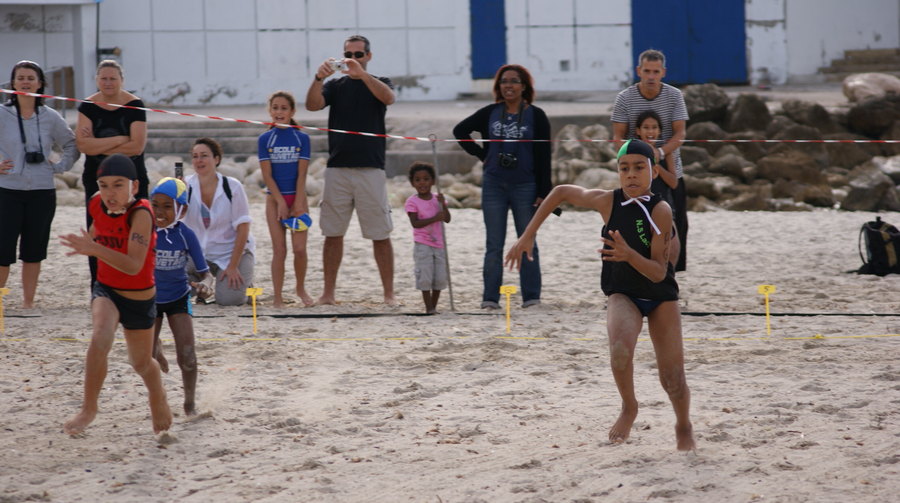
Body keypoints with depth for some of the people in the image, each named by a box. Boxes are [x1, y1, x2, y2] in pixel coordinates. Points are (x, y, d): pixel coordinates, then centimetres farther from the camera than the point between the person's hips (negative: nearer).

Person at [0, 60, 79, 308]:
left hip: (42, 192, 2)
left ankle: (28, 302, 16)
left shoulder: (50, 118, 4)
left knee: (34, 252, 8)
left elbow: (72, 145, 17)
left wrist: (59, 167, 5)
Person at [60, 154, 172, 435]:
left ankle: (158, 399, 51)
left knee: (141, 363, 17)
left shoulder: (141, 213, -28)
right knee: (101, 338, -29)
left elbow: (134, 266, -41)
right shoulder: (97, 205, -10)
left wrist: (95, 249, -50)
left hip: (139, 298, -3)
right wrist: (89, 239, 3)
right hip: (106, 290, 3)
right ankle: (88, 409, -17)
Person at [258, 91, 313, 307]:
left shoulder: (302, 138, 0)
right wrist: (281, 202, -11)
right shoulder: (265, 139, 0)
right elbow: (267, 174, -4)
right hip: (275, 199, 0)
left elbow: (302, 174, -4)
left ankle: (301, 288, 17)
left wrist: (298, 204, -12)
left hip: (297, 198, 0)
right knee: (279, 250, -2)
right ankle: (277, 298, 2)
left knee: (299, 248, -6)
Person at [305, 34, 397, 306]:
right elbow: (312, 105, -6)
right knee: (333, 233, 3)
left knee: (380, 234, -3)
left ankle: (389, 293, 1)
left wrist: (362, 74, -31)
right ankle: (328, 292, 8)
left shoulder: (378, 83, 8)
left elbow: (388, 97, -16)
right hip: (337, 169, 2)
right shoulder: (335, 85, 13)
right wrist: (319, 78, -25)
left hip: (370, 169, -2)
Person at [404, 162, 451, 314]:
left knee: (440, 278, 4)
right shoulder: (412, 202, -6)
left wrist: (443, 204, -14)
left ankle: (434, 307, 16)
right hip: (422, 245, -4)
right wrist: (435, 218, -23)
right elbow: (415, 223, -16)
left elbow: (447, 219, 1)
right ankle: (429, 308, 0)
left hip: (439, 244, 4)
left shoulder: (437, 199, 8)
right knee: (425, 277, -6)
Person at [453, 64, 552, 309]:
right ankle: (490, 297, 4)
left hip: (525, 186, -2)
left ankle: (531, 296, 9)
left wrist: (543, 193, -8)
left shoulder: (536, 116, -1)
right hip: (494, 185, 2)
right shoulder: (490, 113, 5)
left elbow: (543, 157, -3)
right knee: (493, 245, 3)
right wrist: (481, 154, 5)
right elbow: (460, 130, 16)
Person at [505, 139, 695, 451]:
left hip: (661, 296, 0)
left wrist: (629, 255, -42)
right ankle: (628, 409, -4)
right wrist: (527, 236, -1)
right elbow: (560, 192, 2)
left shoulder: (660, 211, -23)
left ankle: (684, 427, 32)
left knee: (673, 378, 1)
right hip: (623, 294, 1)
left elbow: (659, 272, -23)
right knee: (620, 349, -31)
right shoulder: (607, 201, -16)